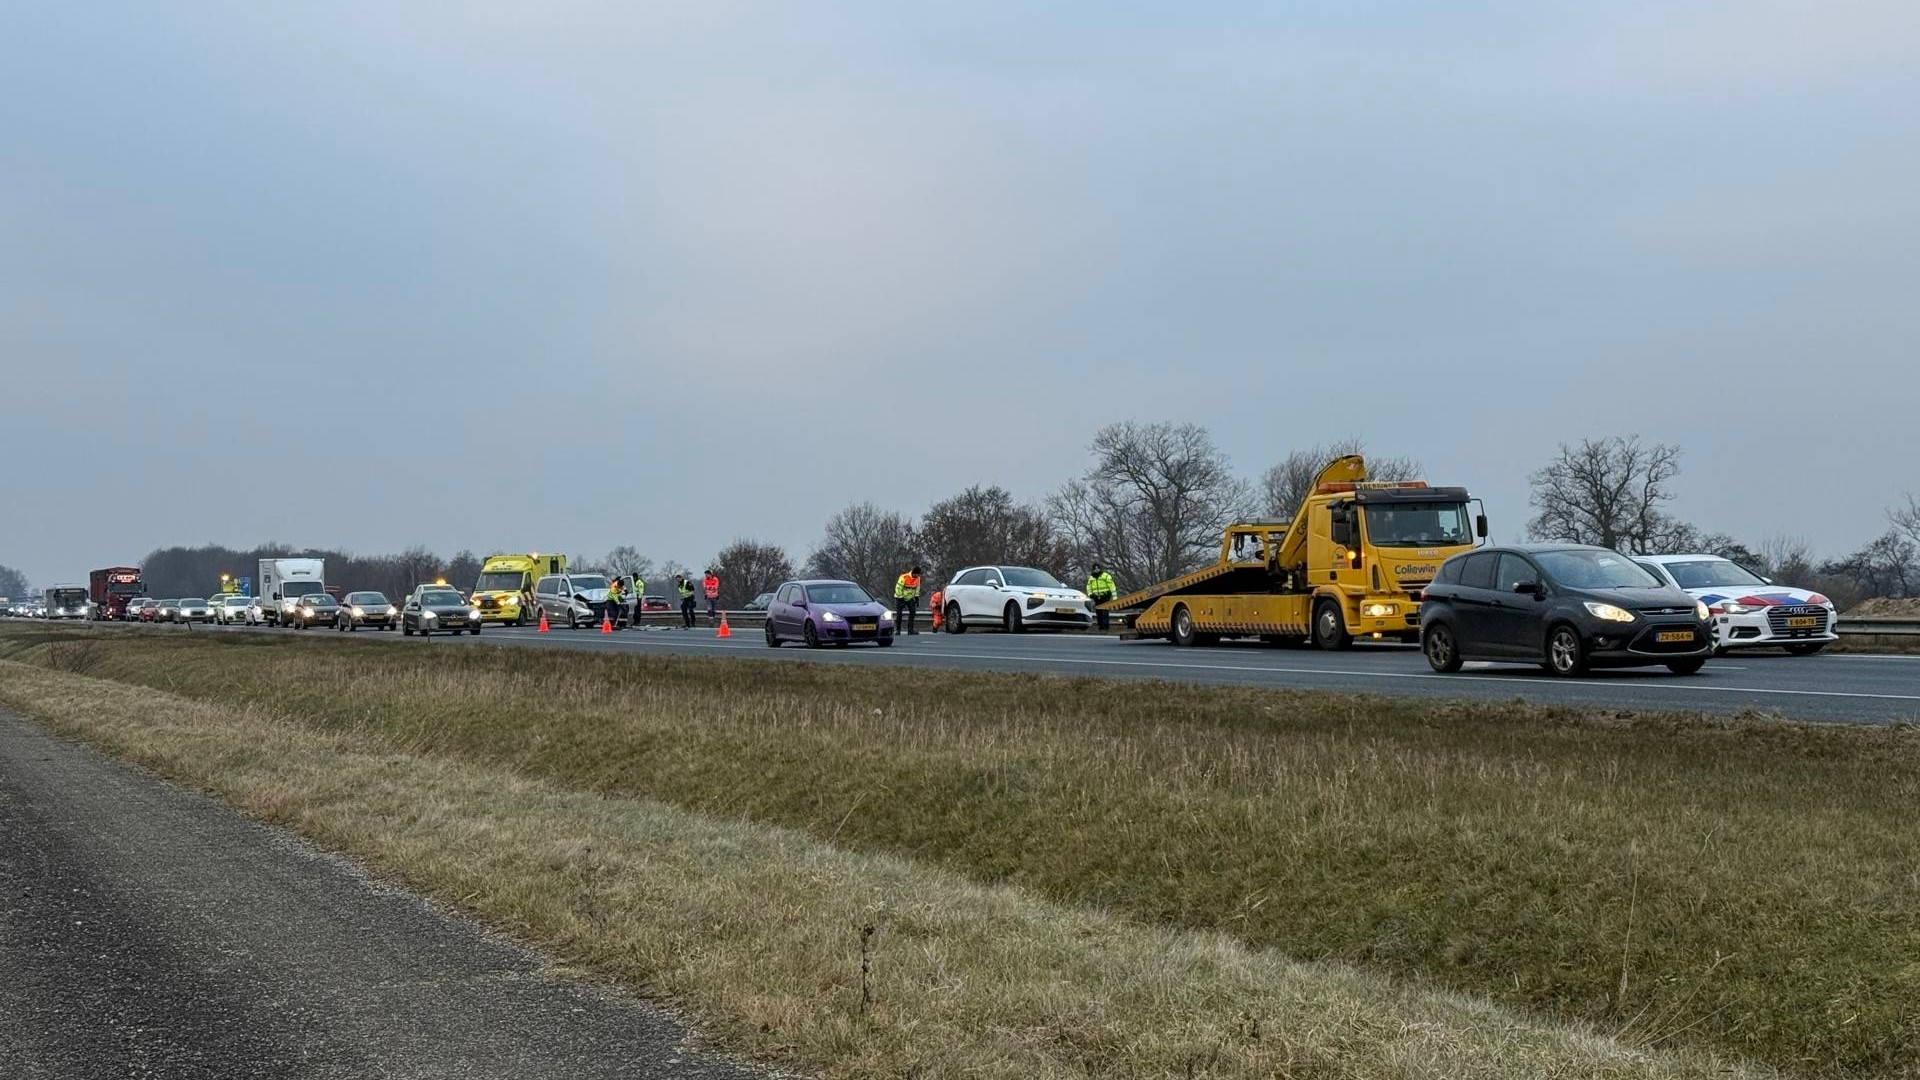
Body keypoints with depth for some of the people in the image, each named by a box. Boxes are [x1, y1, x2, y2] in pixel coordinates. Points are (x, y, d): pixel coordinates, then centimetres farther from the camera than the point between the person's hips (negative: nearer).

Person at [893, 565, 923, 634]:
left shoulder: (917, 578, -4)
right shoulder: (904, 578, -24)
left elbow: (917, 588, 9)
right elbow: (898, 588, -20)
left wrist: (917, 598, 3)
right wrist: (900, 599, -20)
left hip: (910, 598, 5)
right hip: (901, 598, -5)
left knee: (913, 612, -5)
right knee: (899, 614, -6)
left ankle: (910, 629, -1)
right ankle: (897, 630, 3)